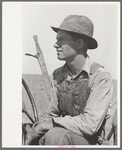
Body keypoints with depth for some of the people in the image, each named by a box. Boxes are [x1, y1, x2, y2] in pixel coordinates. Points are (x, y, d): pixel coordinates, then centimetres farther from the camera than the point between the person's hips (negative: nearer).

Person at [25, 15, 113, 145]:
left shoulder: (101, 77, -16)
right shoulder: (58, 74, 5)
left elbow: (90, 124, -23)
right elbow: (51, 114, 10)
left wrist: (51, 123, -16)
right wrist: (33, 134, -7)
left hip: (91, 141, -5)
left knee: (55, 136, -34)